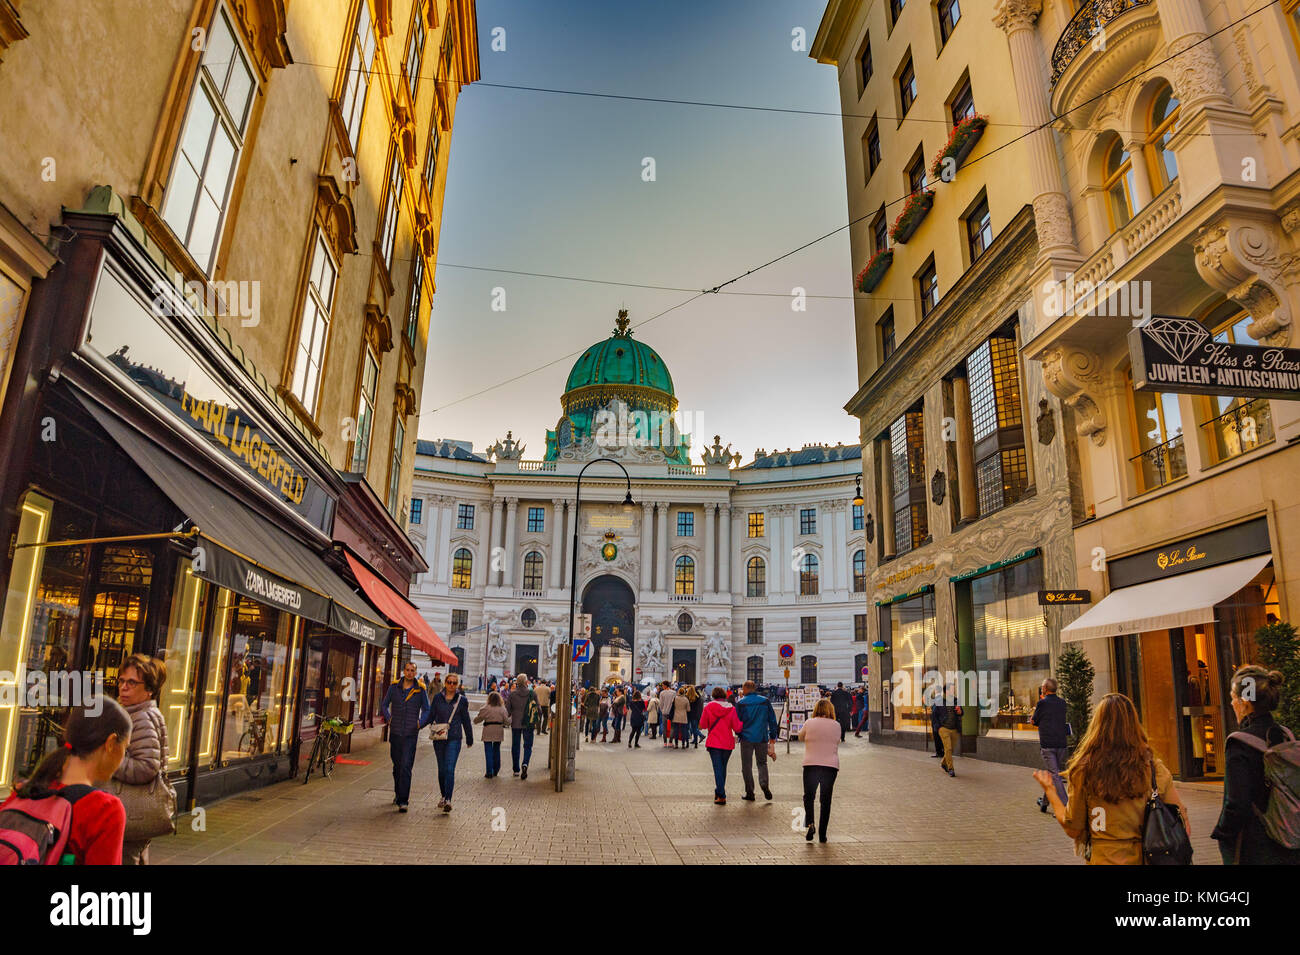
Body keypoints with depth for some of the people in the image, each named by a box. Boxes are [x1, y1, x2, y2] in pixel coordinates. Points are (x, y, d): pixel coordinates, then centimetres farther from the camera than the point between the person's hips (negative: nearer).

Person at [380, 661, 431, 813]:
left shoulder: (420, 690, 0)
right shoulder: (394, 687, 4)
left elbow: (426, 710, 8)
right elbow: (384, 704, 14)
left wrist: (420, 723, -7)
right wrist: (388, 718, -1)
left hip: (411, 734, -3)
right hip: (395, 733, 3)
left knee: (406, 767, -10)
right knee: (397, 766, 15)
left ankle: (403, 801, -9)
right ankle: (397, 793, 35)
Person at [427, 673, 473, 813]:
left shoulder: (462, 700, 2)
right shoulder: (438, 698, 4)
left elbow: (466, 720, 9)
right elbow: (430, 716, 5)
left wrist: (469, 738, 15)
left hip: (454, 739, -2)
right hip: (439, 738, 2)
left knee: (450, 769, -13)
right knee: (441, 769, 12)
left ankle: (448, 800, -14)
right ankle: (443, 796, 29)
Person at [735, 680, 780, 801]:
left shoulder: (741, 703, -4)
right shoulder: (765, 701, 3)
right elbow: (772, 720, 6)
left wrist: (738, 733, 17)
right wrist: (773, 736, 14)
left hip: (747, 738, -2)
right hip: (762, 738, 2)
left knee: (747, 766, 8)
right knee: (762, 763, 16)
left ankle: (749, 792, 8)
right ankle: (764, 784, -7)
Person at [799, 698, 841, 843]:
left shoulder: (809, 723, -2)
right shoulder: (837, 725, 1)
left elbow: (800, 737, 13)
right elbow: (837, 741, 13)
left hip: (811, 765, -1)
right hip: (831, 766, 1)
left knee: (808, 796, 13)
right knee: (826, 800, 10)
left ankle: (809, 824, -8)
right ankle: (822, 834, 10)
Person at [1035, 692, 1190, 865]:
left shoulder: (1084, 769, -13)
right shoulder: (1152, 766, -9)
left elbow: (1073, 829, -5)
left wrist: (1049, 790, 7)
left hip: (1103, 859, -2)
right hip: (1147, 858, 2)